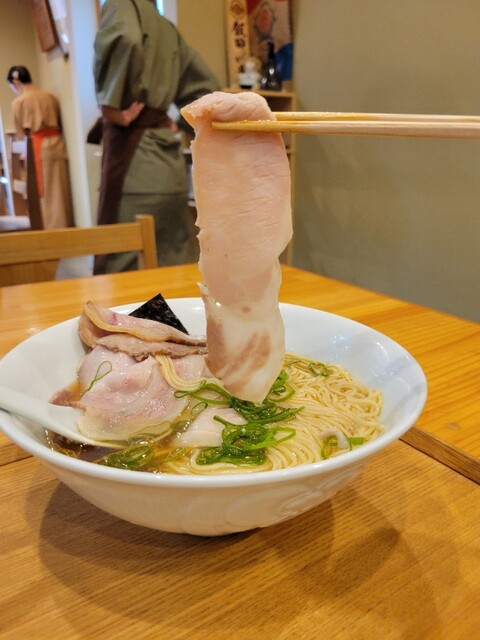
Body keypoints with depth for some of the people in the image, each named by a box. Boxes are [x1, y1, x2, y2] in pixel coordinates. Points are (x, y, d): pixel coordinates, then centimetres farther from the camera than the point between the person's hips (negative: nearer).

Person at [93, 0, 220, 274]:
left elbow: (126, 40, -23)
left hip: (133, 153, -8)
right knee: (172, 268, 9)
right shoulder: (168, 29, 22)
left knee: (119, 269, -4)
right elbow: (207, 86, 25)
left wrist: (113, 108, -15)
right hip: (171, 161, 8)